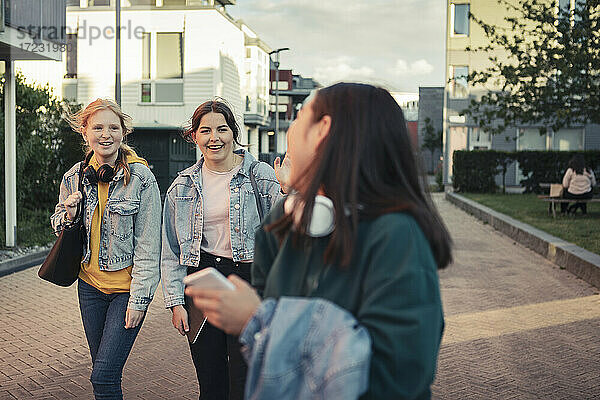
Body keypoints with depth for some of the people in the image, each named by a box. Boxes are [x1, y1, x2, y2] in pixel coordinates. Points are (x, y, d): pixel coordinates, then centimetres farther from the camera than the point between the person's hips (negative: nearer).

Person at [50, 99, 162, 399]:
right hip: (90, 285, 5)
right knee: (101, 371, 14)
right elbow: (59, 225, 16)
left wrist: (139, 299, -14)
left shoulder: (141, 178, -13)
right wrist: (68, 215, -8)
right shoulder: (74, 177, 1)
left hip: (127, 288, -5)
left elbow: (148, 245, -11)